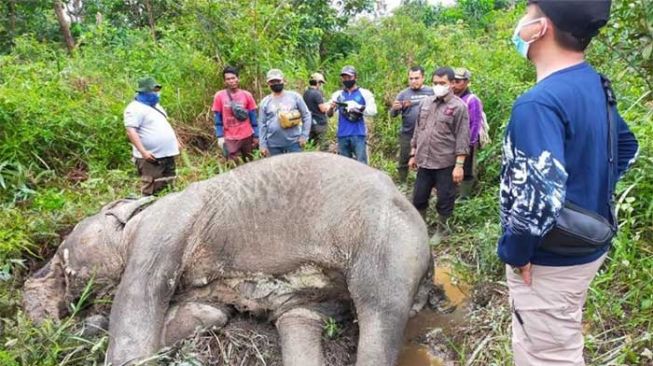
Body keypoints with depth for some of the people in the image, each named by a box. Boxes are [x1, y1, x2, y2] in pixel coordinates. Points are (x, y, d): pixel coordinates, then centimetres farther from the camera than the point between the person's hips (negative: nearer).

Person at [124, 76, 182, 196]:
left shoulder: (155, 105, 18)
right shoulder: (135, 108, -11)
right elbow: (131, 131, -21)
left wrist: (176, 140, 24)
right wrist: (143, 151, -27)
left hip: (167, 153, 9)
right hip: (151, 157, -9)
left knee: (168, 186, 14)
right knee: (150, 189, -6)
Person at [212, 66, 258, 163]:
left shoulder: (247, 95, 0)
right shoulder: (219, 96, -3)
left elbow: (253, 117, 4)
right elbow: (218, 119, 1)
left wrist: (256, 135, 2)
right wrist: (220, 136, -6)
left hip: (247, 136, 2)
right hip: (230, 139, -1)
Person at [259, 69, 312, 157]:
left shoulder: (294, 96, 1)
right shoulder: (265, 102, 4)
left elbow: (306, 115, 4)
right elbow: (262, 125, 6)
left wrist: (304, 135, -3)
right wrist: (263, 145, 1)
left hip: (294, 142, -1)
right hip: (274, 144, 2)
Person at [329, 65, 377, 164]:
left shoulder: (364, 93, 4)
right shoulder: (337, 95, 10)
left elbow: (373, 111, -4)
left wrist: (357, 107, -18)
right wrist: (331, 108, -22)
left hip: (359, 135, -3)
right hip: (342, 136, 3)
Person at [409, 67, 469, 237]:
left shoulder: (459, 106, -7)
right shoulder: (426, 102, 9)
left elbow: (462, 138, -10)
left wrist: (459, 165, -15)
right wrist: (413, 154, 14)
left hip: (446, 164, -5)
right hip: (424, 161, 5)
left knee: (444, 200, 7)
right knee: (418, 198, 13)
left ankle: (441, 229, 28)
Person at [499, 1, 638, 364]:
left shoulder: (539, 102, -28)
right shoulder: (595, 85, 3)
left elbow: (539, 197, -36)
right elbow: (627, 145, 19)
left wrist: (514, 251, -20)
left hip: (551, 260, -9)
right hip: (587, 245, 9)